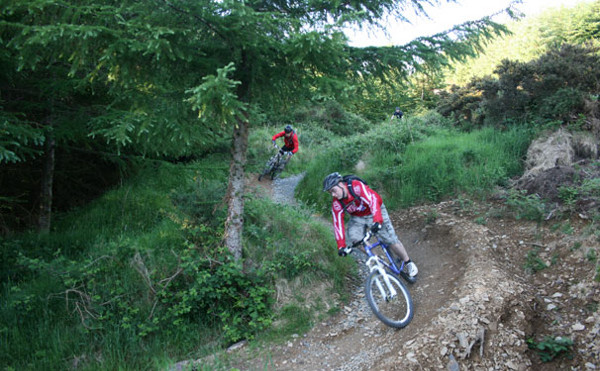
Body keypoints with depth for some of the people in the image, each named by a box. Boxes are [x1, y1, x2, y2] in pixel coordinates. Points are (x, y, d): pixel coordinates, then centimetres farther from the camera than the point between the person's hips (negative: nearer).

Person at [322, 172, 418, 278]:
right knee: (354, 239, -22)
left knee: (390, 239, -10)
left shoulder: (357, 186, -32)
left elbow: (373, 199, -41)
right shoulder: (336, 204, -17)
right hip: (357, 218, 4)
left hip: (375, 212, -4)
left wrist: (377, 221, -54)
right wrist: (341, 246, -22)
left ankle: (408, 263, 11)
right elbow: (338, 224, -16)